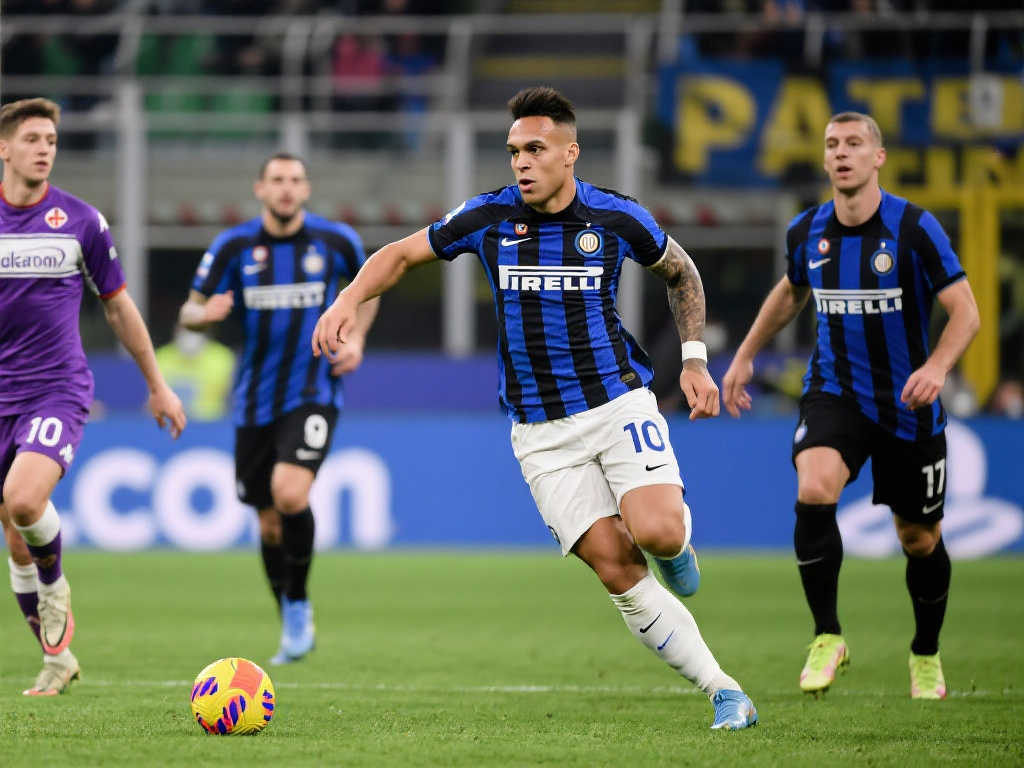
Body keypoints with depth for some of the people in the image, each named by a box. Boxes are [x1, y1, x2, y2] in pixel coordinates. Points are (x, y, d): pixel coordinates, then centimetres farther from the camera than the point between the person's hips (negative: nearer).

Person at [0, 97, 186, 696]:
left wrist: (158, 386, 16)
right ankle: (58, 657, 19)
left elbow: (118, 306, 11)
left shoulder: (82, 222, 0)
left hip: (58, 391, -3)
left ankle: (55, 587, 4)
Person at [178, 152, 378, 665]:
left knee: (290, 493, -26)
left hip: (314, 391, -2)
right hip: (256, 401, 2)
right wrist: (204, 314, -22)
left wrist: (356, 337, 2)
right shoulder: (233, 247, -3)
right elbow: (189, 313, 2)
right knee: (269, 521, 9)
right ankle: (293, 627, 29)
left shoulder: (336, 241, -3)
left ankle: (298, 603, -5)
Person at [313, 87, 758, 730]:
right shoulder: (489, 218, -3)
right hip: (541, 430, 1)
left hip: (619, 400, -1)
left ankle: (677, 541, 14)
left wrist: (695, 361, 7)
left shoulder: (617, 218, -4)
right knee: (615, 566, -11)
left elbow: (681, 273, 14)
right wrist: (349, 301, -9)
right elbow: (401, 254, 9)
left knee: (658, 533, -26)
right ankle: (725, 693, -5)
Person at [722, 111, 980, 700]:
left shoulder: (915, 228, -14)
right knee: (814, 491, -27)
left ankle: (927, 655, 36)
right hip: (835, 392, 2)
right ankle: (827, 638, -14)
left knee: (920, 539, 9)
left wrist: (937, 366, -32)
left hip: (908, 405, -2)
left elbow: (965, 311, -14)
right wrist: (745, 356, 22)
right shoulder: (806, 232, -1)